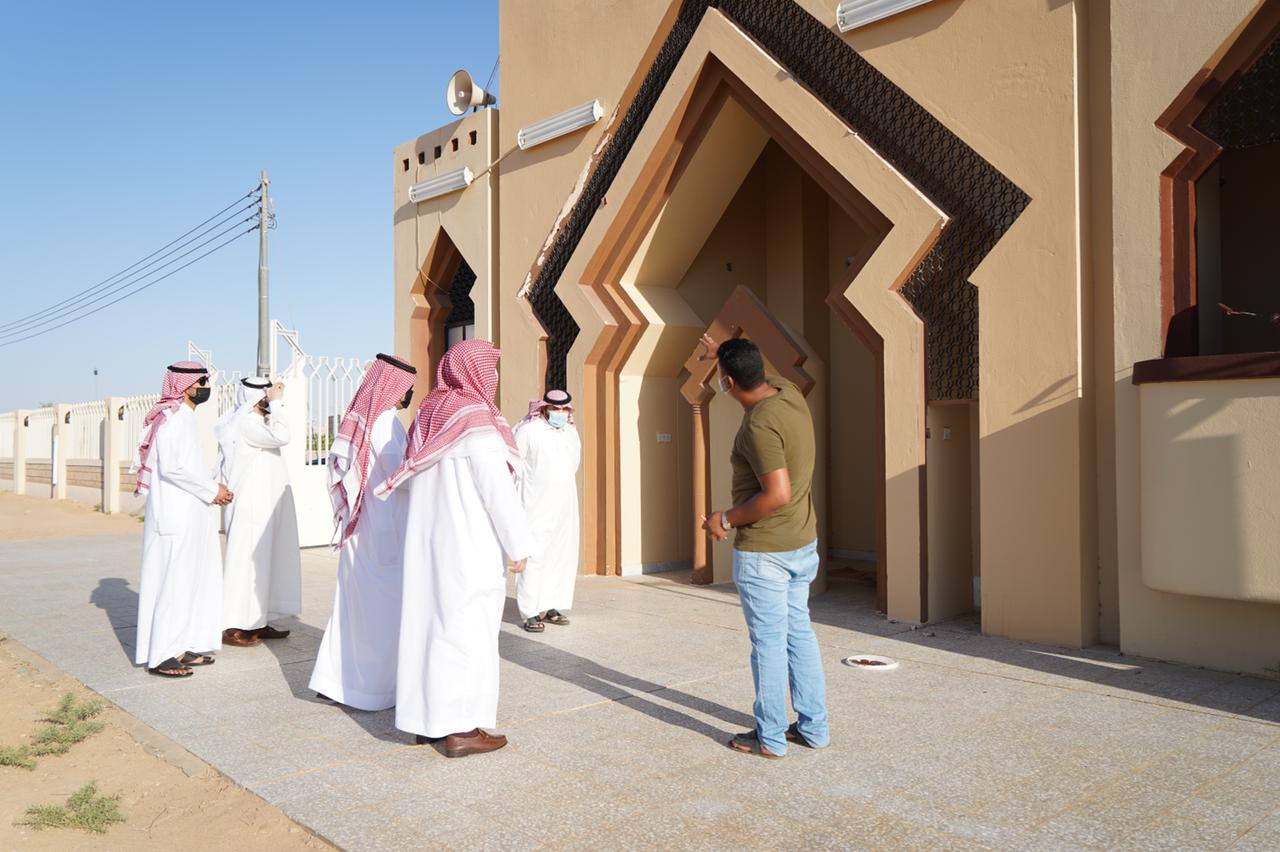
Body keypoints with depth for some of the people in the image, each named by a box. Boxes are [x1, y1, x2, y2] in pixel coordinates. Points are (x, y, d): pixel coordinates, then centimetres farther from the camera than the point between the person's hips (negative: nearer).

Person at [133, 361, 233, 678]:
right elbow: (171, 467, -23)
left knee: (193, 579, 12)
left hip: (190, 515, 9)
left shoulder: (186, 417, 15)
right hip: (174, 517, -9)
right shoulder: (171, 418, -13)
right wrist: (211, 490, -15)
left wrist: (212, 487, 8)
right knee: (172, 581, -5)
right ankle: (160, 655, 1)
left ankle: (182, 646, 20)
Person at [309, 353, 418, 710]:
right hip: (383, 530, -8)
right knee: (384, 606, 1)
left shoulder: (357, 415, 9)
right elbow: (401, 474, -18)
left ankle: (333, 680, 18)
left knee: (353, 602, 13)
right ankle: (374, 686, 9)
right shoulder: (384, 420, -16)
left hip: (357, 526, 8)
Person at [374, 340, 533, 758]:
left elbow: (411, 482, 13)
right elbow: (497, 487, -16)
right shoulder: (475, 419, -14)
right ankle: (461, 728, 2)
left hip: (426, 540, 8)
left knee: (429, 619, 12)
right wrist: (519, 543, -10)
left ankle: (425, 717, 20)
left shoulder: (429, 416, 8)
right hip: (469, 543, -8)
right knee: (467, 625, -2)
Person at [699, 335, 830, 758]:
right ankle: (813, 727, 25)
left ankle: (770, 738, 14)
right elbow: (762, 379, 27)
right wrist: (720, 353, 40)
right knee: (799, 632, 16)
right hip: (802, 542, 9)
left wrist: (727, 520, -15)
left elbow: (778, 494, -28)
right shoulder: (787, 392, 2)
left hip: (763, 549, -9)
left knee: (769, 640, 2)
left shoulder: (759, 425, -24)